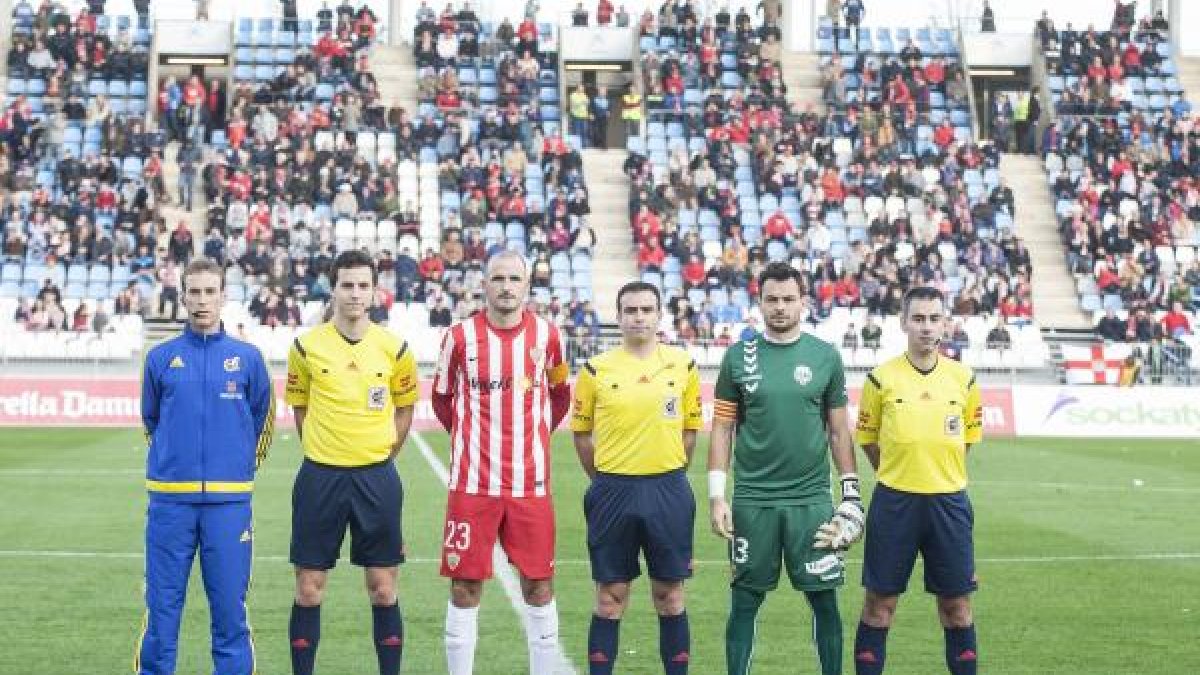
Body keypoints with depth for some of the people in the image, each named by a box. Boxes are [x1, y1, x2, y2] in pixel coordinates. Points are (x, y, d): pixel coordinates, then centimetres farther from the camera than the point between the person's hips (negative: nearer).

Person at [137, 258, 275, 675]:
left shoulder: (248, 358, 4)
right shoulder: (161, 358, 5)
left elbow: (262, 420, 14)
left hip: (229, 499, 0)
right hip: (169, 498, 1)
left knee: (230, 607, 3)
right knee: (161, 604, 3)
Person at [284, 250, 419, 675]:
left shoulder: (394, 348, -1)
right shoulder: (307, 346, -1)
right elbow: (299, 407, 11)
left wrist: (383, 456, 7)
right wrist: (322, 453, 6)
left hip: (377, 477, 0)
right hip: (320, 476, 0)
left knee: (383, 589, 5)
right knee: (309, 589, 4)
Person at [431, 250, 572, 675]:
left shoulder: (546, 335, 2)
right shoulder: (461, 336, -2)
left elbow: (559, 396, 18)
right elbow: (442, 398, 12)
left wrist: (534, 434, 11)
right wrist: (470, 437, 9)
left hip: (530, 483, 1)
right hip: (472, 482, -1)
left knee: (539, 587, 6)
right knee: (465, 588, 3)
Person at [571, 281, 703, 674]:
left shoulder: (683, 365, 3)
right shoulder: (596, 370, -1)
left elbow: (690, 430, 10)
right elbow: (581, 434, 6)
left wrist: (665, 479, 8)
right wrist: (608, 482, 8)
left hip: (668, 491, 1)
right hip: (613, 492, -1)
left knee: (670, 594, 8)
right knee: (610, 595, 5)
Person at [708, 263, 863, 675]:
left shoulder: (826, 357, 4)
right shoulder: (739, 356, 3)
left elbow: (839, 432, 8)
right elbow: (722, 429, 5)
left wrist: (851, 494, 3)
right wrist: (716, 496, -2)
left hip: (812, 501, 0)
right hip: (752, 501, 0)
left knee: (825, 599, 3)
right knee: (745, 601, 6)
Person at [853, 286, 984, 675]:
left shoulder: (963, 378, 4)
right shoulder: (881, 378, -3)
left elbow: (967, 439, 15)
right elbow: (867, 439, 8)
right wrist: (896, 476, 10)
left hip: (949, 502, 2)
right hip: (894, 501, -2)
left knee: (957, 605, 7)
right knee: (879, 603, 4)